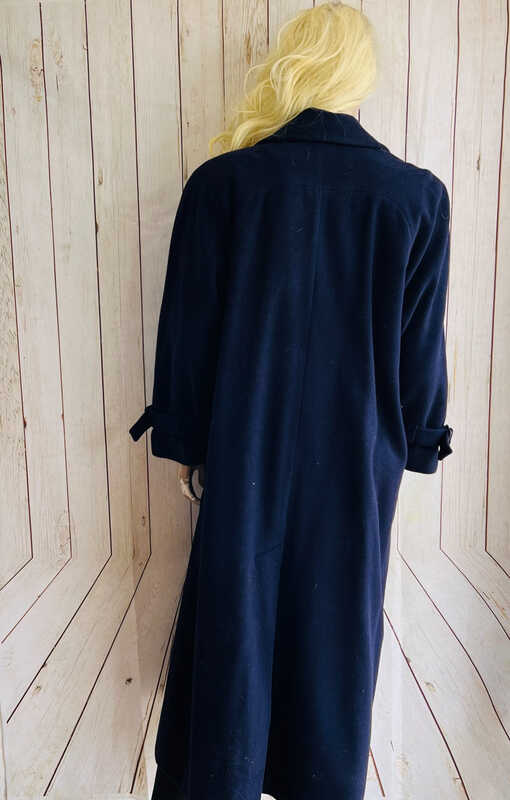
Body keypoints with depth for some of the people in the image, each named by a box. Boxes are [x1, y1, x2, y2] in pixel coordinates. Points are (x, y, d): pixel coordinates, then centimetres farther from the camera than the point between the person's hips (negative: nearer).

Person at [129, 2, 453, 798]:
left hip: (244, 454, 0)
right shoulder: (418, 196, -6)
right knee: (337, 625, 19)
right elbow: (421, 347, -2)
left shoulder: (220, 182, -8)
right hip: (358, 462, 1)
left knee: (232, 620, 17)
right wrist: (410, 443, 12)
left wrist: (187, 441, 7)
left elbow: (185, 332, -5)